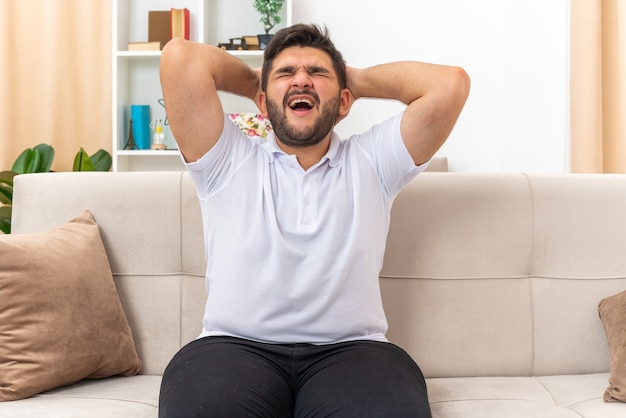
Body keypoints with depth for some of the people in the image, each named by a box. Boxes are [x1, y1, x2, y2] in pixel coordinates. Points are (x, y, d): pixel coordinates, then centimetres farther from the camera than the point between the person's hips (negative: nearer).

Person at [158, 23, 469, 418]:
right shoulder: (229, 162, 13)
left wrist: (359, 79, 19)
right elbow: (179, 57, 2)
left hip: (351, 350, 1)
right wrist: (252, 80, 21)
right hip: (235, 348, 0)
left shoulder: (371, 162, 16)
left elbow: (450, 82, 5)